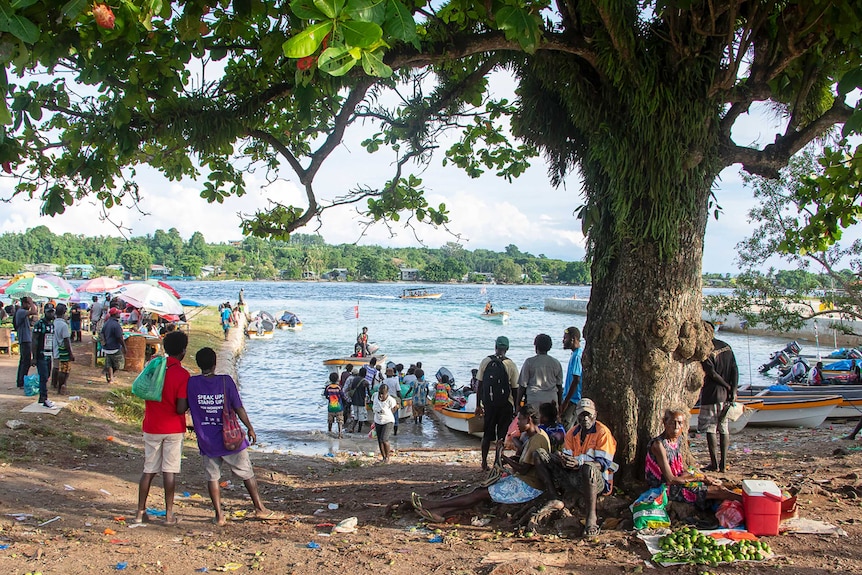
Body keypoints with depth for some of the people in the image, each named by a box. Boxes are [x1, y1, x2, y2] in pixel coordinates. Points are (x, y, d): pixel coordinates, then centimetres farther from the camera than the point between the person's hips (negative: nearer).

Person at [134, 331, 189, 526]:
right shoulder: (182, 374, -14)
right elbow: (181, 408, -18)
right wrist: (189, 402, 2)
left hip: (151, 427, 4)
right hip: (173, 429, -4)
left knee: (149, 470, 12)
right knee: (169, 471, 3)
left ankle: (140, 512, 16)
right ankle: (169, 514, 8)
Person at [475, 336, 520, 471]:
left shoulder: (485, 362, -2)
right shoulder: (511, 365, -8)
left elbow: (480, 385, 1)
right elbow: (515, 389, -4)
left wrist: (478, 405, 9)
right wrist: (517, 409, 5)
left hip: (488, 403, 2)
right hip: (505, 404, -2)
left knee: (487, 434, 14)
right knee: (501, 435, 7)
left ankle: (484, 462, 18)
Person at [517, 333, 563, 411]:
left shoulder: (529, 362, -2)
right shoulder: (556, 363, 8)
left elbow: (522, 385, -1)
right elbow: (559, 385, 14)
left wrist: (518, 403, 7)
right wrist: (560, 404, 23)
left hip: (534, 399, -3)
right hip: (552, 399, 3)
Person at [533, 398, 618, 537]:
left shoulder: (603, 432, -7)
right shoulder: (572, 433, 11)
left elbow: (603, 463, -16)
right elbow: (567, 456, 5)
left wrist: (579, 461, -33)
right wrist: (564, 460, -23)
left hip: (597, 480, -6)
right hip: (574, 478, 6)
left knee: (588, 468, -43)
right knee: (540, 455, -1)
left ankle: (591, 516, -30)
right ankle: (554, 498, -11)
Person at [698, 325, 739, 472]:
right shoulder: (726, 346, 9)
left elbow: (713, 373, -16)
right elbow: (735, 370, 4)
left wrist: (727, 386, -3)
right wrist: (733, 390, 1)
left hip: (712, 395, -7)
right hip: (726, 395, 7)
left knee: (710, 429, 0)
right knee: (724, 429, 11)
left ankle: (714, 464, 2)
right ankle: (723, 464, 11)